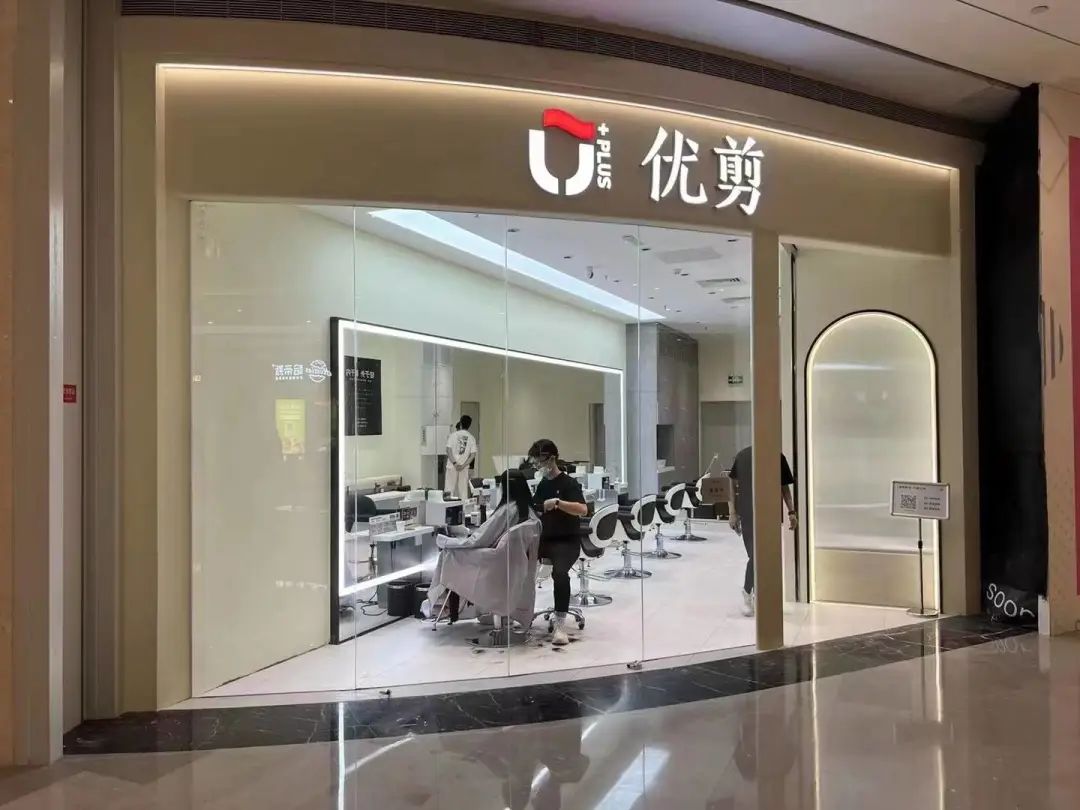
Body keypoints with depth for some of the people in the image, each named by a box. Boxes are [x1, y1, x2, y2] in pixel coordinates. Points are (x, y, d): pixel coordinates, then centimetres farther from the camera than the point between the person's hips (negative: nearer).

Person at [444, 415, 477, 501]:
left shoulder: (453, 435, -3)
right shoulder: (471, 438, 2)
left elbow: (448, 450, -11)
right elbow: (473, 454, -4)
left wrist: (454, 463, -12)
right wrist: (463, 465, -7)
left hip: (452, 466, -2)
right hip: (464, 468, 2)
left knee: (449, 488, 1)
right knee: (463, 489, 6)